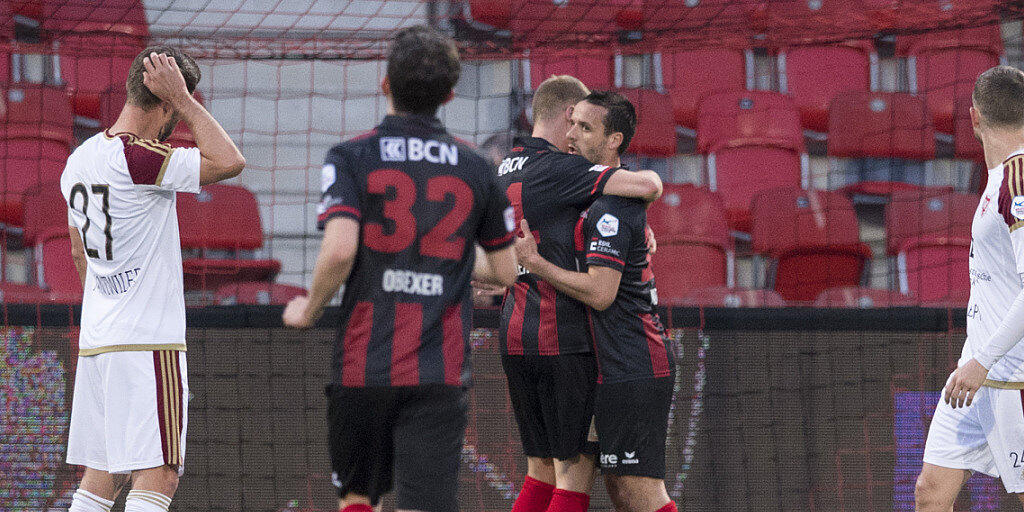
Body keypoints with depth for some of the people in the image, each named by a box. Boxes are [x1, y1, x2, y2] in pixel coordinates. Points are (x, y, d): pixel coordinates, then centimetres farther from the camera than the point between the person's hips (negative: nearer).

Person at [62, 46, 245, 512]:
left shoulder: (80, 160, 13)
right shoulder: (138, 160, -16)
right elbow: (230, 162, -16)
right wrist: (182, 98, -11)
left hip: (95, 341, 9)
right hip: (148, 342, -9)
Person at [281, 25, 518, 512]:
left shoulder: (351, 158, -2)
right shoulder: (476, 169, 7)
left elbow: (339, 250, -16)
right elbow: (506, 270, 12)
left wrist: (308, 311, 2)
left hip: (363, 366, -1)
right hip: (440, 373, 1)